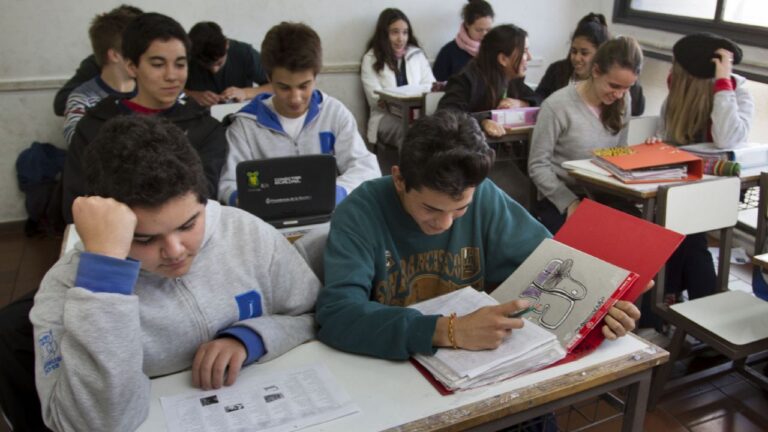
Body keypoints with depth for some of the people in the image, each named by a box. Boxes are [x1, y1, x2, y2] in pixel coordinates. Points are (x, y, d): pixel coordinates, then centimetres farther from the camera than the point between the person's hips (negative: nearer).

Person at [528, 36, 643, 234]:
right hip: (561, 198, -5)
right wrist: (569, 201, -21)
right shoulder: (557, 105, -15)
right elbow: (538, 166, -12)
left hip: (603, 195, 5)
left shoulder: (623, 101, 4)